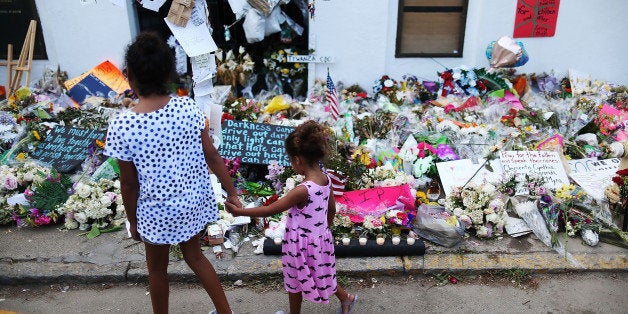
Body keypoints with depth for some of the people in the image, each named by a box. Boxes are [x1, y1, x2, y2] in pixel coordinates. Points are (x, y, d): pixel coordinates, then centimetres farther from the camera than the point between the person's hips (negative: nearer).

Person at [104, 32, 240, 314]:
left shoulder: (121, 127, -21)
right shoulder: (188, 107, -14)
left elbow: (129, 184, -12)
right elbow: (212, 156, -7)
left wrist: (132, 220, 5)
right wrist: (231, 192, 6)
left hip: (157, 211, -4)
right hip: (193, 200, 4)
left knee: (157, 268, 23)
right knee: (193, 254, 28)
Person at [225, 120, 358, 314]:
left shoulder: (303, 191, -31)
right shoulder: (326, 180, -8)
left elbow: (270, 210, -24)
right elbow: (332, 209, 7)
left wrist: (239, 211, -15)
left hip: (302, 245, -7)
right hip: (320, 238, 7)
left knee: (294, 283, 17)